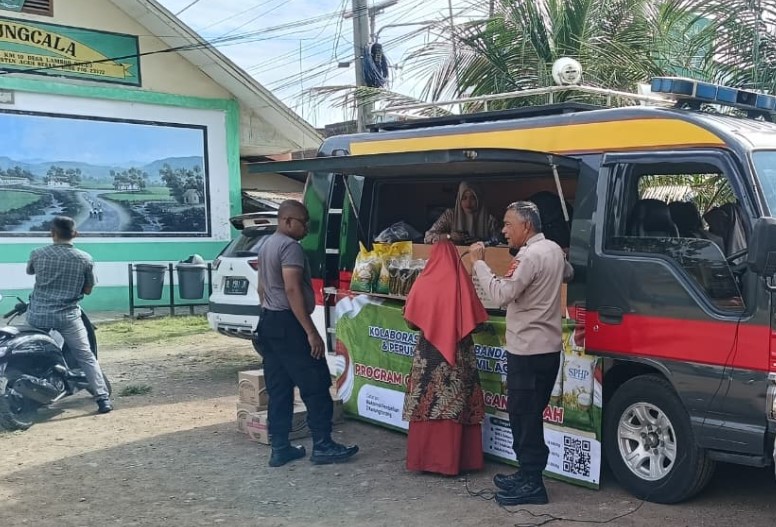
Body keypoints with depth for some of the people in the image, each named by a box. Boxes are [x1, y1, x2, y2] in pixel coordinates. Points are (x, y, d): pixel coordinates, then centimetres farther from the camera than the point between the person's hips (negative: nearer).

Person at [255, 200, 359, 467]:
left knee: (278, 389, 10)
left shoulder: (267, 246, 17)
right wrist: (311, 332, -24)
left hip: (269, 322, 10)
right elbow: (292, 289, -23)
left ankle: (279, 448, 13)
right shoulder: (290, 246, -14)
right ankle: (322, 446, 1)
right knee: (315, 384, -3)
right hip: (288, 324, -10)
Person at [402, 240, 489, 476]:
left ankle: (425, 458, 10)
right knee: (455, 405, 7)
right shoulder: (463, 282, -4)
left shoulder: (423, 283, -5)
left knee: (428, 404, 6)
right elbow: (476, 320, -2)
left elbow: (411, 322, -2)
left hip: (429, 353, -1)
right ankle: (455, 459, 11)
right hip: (459, 354, 1)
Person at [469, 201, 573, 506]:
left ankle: (532, 483, 0)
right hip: (548, 346, 10)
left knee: (523, 415, -5)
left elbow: (501, 295, -24)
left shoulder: (530, 256, -18)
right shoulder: (554, 250, 13)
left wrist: (478, 263, -16)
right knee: (531, 414, 16)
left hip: (527, 350, -10)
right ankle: (528, 473, 24)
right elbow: (568, 274, 35)